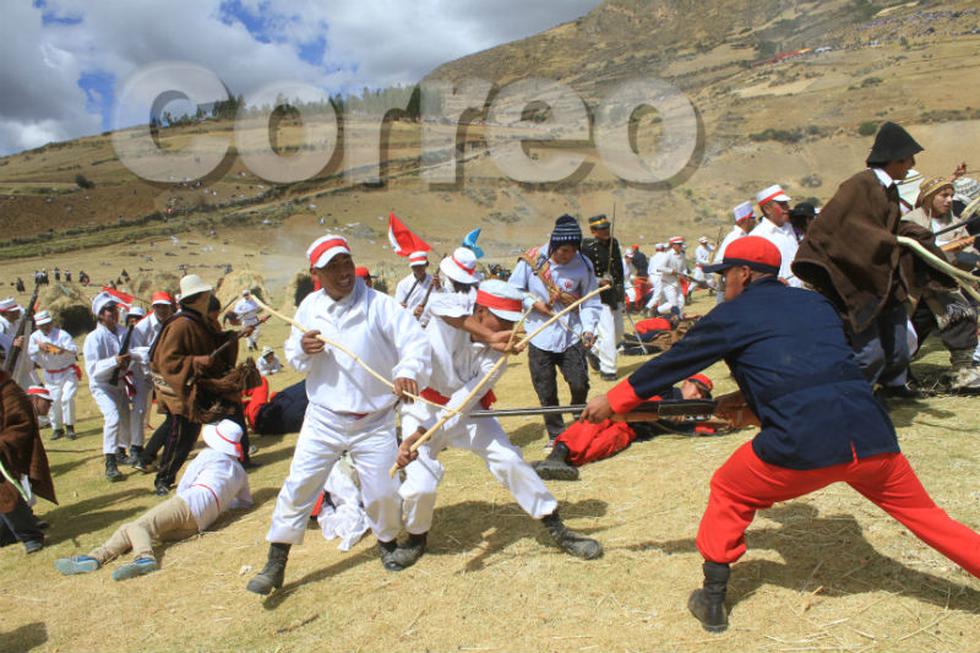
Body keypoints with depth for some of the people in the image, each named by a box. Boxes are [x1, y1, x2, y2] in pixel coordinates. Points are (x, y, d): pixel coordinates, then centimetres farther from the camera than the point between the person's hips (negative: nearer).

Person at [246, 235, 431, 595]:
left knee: (383, 491, 4)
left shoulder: (379, 304, -13)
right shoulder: (309, 308, 1)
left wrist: (407, 372, -41)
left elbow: (416, 342, -20)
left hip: (374, 421, -2)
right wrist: (302, 350, -15)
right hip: (323, 417, 3)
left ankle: (388, 542, 36)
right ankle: (275, 565, 19)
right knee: (298, 487, 3)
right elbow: (293, 356, 10)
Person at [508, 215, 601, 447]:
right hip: (540, 338, 0)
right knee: (546, 392, 6)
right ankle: (556, 434, 25)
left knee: (580, 384, -7)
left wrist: (588, 329, -16)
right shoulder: (531, 260, -8)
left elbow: (591, 303, -1)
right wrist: (533, 302, -13)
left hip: (571, 336, 0)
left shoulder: (583, 265, -6)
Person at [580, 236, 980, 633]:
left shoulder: (733, 314, 7)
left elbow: (672, 363, 12)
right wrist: (746, 399, 32)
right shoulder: (816, 303, 22)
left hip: (802, 446, -5)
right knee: (925, 515, 25)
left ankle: (712, 601, 22)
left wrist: (613, 401, 21)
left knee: (729, 493, 19)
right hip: (872, 437, 5)